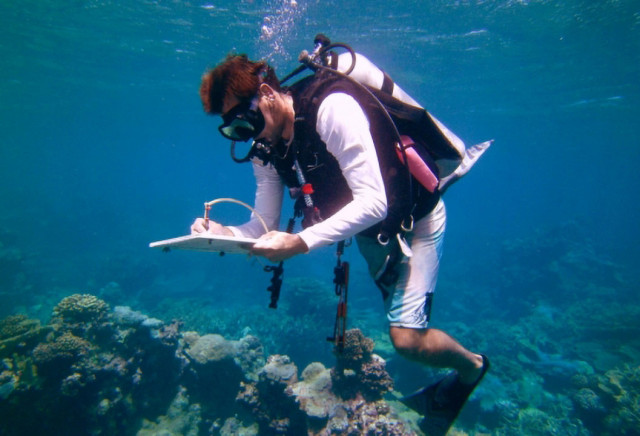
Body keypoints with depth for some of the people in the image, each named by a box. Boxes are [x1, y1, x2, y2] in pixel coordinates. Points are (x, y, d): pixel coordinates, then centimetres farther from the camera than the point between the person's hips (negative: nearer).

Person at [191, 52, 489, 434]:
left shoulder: (331, 108, -30)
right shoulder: (267, 148, -7)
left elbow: (374, 203, -36)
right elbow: (264, 228, -5)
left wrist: (300, 243, -43)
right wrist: (223, 233, -25)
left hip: (414, 216, -7)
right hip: (370, 230, 7)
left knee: (408, 337, -12)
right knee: (399, 317, 17)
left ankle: (472, 365, 21)